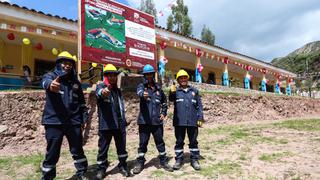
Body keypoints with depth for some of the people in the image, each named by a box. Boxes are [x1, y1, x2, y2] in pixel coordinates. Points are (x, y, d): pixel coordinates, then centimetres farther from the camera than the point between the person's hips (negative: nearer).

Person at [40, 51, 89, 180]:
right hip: (54, 122, -3)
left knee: (78, 151, 13)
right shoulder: (51, 76, 2)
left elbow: (81, 102, 17)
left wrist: (84, 118, 10)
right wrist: (50, 85, -49)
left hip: (73, 122, 3)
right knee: (52, 154, 4)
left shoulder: (75, 82, 13)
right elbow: (46, 82, -25)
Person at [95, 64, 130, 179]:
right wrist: (103, 92, -55)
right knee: (103, 148, 6)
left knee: (121, 147, 13)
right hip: (106, 124, -5)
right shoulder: (101, 86, -3)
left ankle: (122, 166, 29)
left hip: (120, 124, 5)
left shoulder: (118, 90, 17)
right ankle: (101, 169, 23)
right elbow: (99, 92, -30)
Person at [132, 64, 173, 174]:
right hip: (144, 120, -2)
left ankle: (164, 162, 25)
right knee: (143, 143, 6)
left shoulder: (158, 88, 11)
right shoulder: (141, 86, 1)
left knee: (160, 142, 11)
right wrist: (143, 94, -49)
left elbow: (164, 102, 24)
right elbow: (139, 92, -25)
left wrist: (163, 113, 11)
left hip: (157, 120, 3)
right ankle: (140, 163, 21)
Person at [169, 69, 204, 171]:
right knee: (179, 141, 9)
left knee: (193, 141, 10)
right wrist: (172, 92, -38)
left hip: (192, 121, 2)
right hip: (179, 121, -1)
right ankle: (179, 160, 20)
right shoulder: (176, 91, 4)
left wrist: (200, 118, 2)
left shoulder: (194, 91, 9)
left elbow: (199, 105, 10)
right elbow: (171, 99, -17)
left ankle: (194, 160, 22)